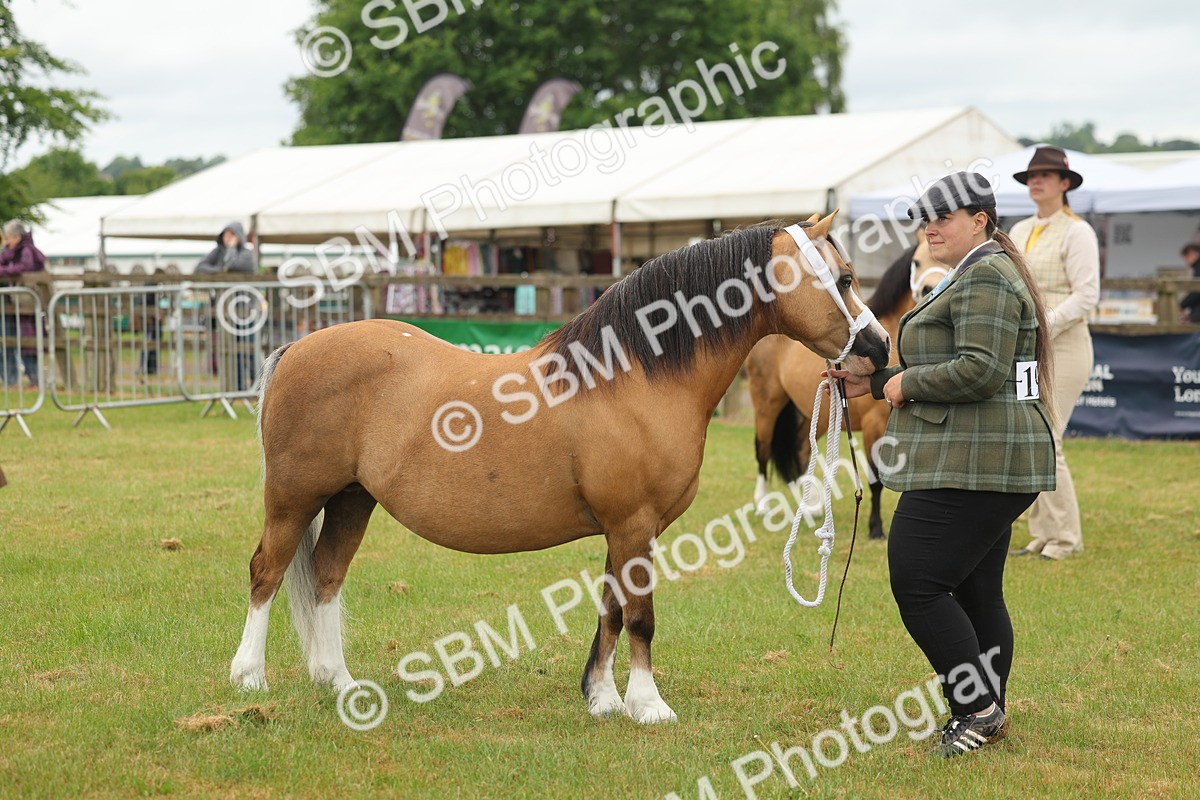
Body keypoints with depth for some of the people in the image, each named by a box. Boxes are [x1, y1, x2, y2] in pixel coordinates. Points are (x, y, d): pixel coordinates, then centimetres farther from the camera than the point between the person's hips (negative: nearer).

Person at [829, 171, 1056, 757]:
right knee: (975, 591, 14)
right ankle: (988, 713, 21)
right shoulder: (969, 278, 22)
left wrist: (906, 384, -13)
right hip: (984, 464, 11)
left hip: (970, 465, -11)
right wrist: (872, 383, 17)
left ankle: (978, 707, -4)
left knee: (916, 583, -10)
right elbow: (944, 371, 28)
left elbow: (979, 372, -25)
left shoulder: (985, 279, -14)